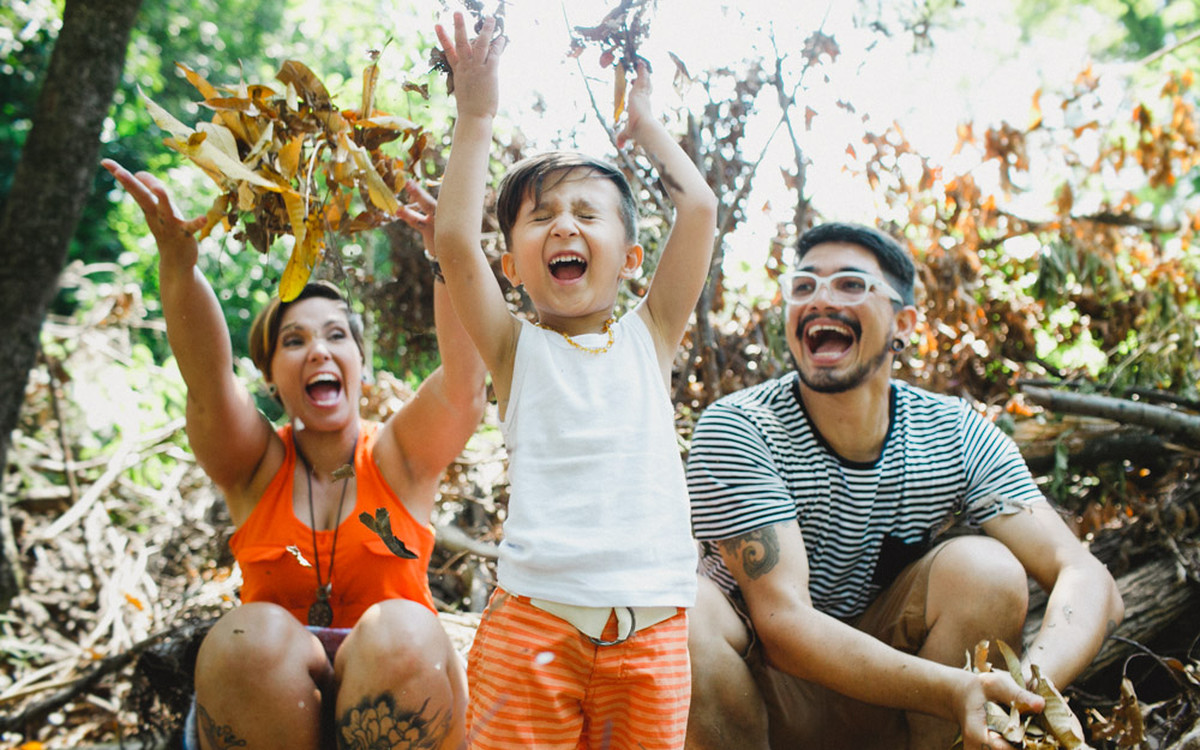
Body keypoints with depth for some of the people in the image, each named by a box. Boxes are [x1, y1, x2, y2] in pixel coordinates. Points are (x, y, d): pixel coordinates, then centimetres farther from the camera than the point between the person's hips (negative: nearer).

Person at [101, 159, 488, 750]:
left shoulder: (398, 458, 0)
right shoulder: (258, 467, 1)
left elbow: (464, 378, -17)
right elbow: (207, 379, -18)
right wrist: (177, 259, -36)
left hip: (400, 687, -1)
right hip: (270, 696, 1)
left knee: (401, 630, -33)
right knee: (253, 634, -31)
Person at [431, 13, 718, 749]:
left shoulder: (649, 336, 12)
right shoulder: (518, 348, 8)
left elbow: (699, 208, 3)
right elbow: (455, 239, -7)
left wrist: (645, 122, 16)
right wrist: (477, 115, 0)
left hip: (651, 624, 2)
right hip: (535, 616, -1)